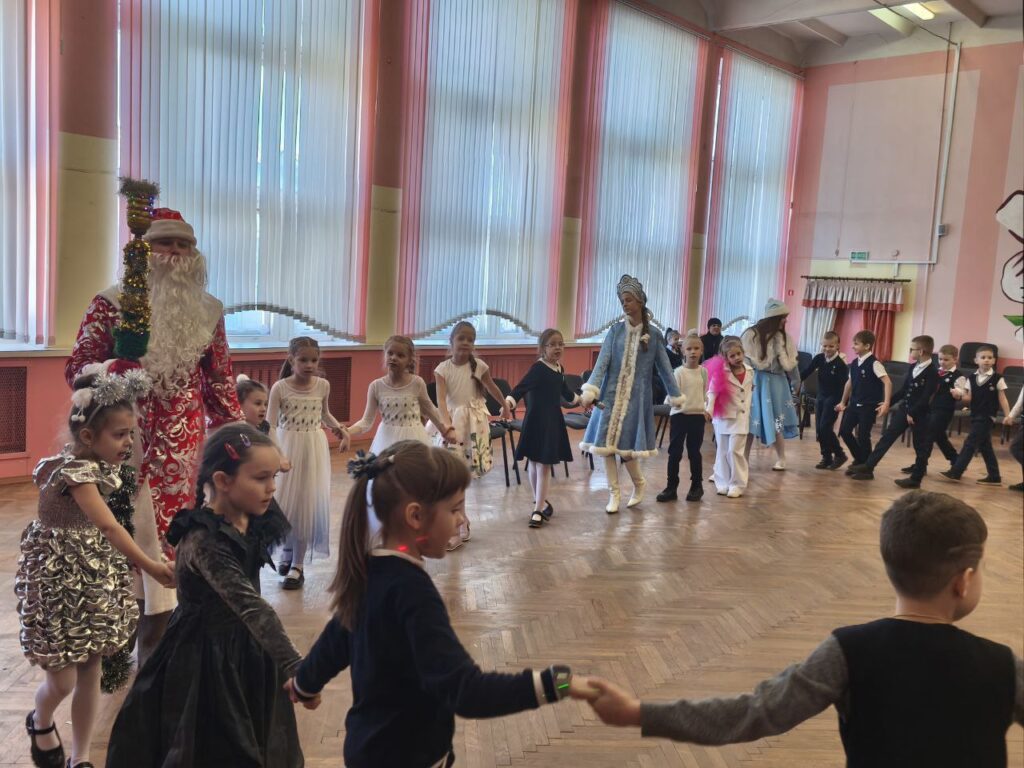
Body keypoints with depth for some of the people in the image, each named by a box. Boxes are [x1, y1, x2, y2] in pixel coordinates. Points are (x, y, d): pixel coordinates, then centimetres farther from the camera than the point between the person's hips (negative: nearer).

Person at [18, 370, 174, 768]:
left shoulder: (94, 463, 0)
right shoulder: (77, 470, -25)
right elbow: (110, 527, -34)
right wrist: (150, 566, -39)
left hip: (92, 573, 8)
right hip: (58, 578, -8)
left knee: (90, 671, 11)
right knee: (63, 680, 2)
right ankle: (40, 722, 36)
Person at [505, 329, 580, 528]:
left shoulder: (559, 369, 7)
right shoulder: (538, 368, -15)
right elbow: (522, 387, -27)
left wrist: (578, 399, 45)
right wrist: (509, 401, -46)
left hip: (553, 420, 5)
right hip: (536, 420, -5)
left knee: (544, 465, 2)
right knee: (534, 463, 8)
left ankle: (538, 508, 4)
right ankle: (541, 503, 25)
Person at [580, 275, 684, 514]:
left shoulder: (653, 334, 0)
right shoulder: (615, 331, 2)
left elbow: (664, 367, 8)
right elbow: (602, 361, -7)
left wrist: (675, 396, 12)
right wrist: (590, 390, -20)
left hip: (636, 397, -2)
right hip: (611, 394, 2)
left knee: (626, 445, -5)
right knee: (607, 443, 0)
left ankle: (639, 484, 24)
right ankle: (614, 494, 13)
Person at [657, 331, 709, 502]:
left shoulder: (704, 371, 5)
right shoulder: (679, 371, -6)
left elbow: (706, 393, 13)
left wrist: (707, 410, 6)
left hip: (698, 415, 2)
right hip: (679, 415, -2)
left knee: (694, 452, 9)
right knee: (674, 452, 0)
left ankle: (697, 486, 20)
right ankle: (671, 487, 8)